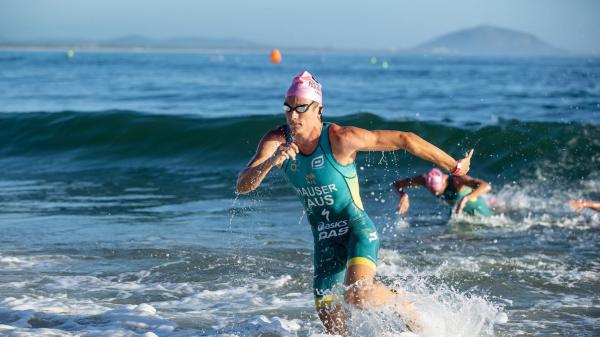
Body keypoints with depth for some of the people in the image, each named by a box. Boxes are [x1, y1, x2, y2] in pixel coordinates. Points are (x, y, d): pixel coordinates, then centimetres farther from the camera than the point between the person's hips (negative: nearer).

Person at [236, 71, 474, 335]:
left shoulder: (341, 138, -21)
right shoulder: (276, 141, -9)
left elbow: (404, 140, -14)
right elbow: (242, 186, -18)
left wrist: (454, 166, -9)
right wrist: (271, 162, -39)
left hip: (357, 229, -5)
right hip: (324, 240, 5)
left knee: (358, 295, -30)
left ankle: (401, 303, 2)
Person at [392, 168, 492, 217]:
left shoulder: (456, 180, -44)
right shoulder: (425, 179, -31)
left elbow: (486, 186, -57)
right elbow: (396, 184, -23)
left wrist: (465, 199, -69)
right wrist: (403, 196, -45)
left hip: (477, 209, -5)